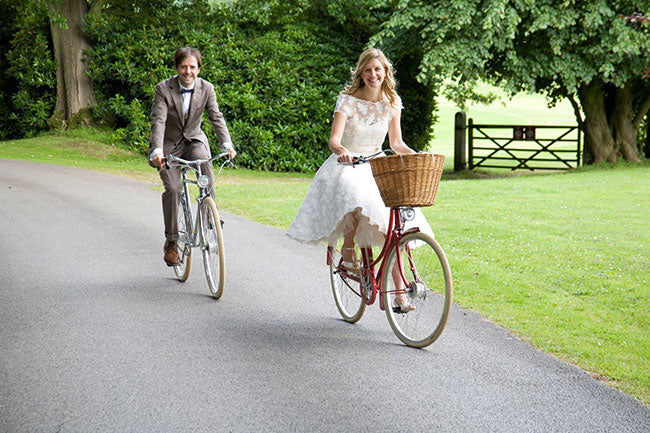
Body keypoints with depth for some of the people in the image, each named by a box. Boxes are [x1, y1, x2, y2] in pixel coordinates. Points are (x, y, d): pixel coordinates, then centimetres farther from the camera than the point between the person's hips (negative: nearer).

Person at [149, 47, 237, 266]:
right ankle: (171, 243, -5)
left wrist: (226, 144, -30)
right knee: (172, 189, -18)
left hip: (194, 141, 2)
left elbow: (216, 118, -13)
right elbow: (158, 121, -24)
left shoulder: (206, 89, -8)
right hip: (169, 144, -1)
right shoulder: (163, 89, -16)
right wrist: (157, 151, -39)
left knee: (204, 162, -32)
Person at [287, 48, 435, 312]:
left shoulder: (392, 102, 1)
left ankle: (397, 293, -7)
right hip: (348, 165, -4)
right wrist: (341, 150, -45)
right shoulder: (348, 100, -12)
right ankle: (348, 250, -15)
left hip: (377, 166, 4)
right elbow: (334, 139, -21)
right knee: (356, 198, -40)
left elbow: (396, 143, 8)